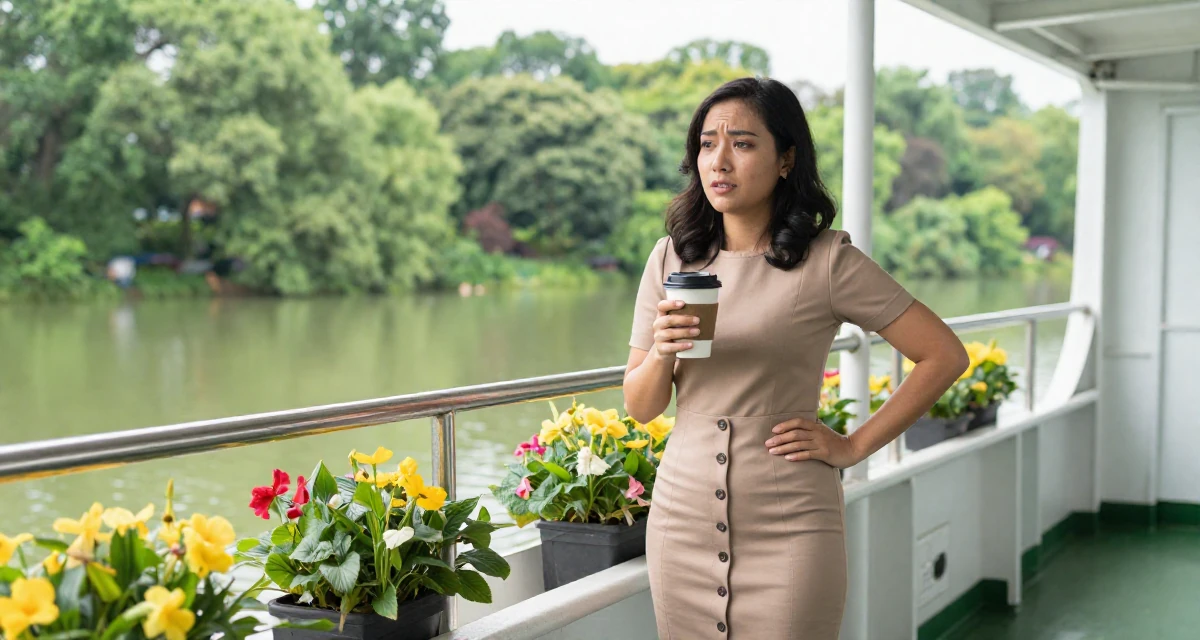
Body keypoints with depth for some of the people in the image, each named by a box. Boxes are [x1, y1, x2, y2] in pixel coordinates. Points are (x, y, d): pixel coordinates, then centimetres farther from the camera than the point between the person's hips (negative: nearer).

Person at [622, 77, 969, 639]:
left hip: (789, 533, -3)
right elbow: (638, 407, 6)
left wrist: (854, 446, -6)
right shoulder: (671, 258, 4)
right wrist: (661, 353, -15)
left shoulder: (827, 261, -8)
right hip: (682, 523, 4)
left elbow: (944, 355, -4)